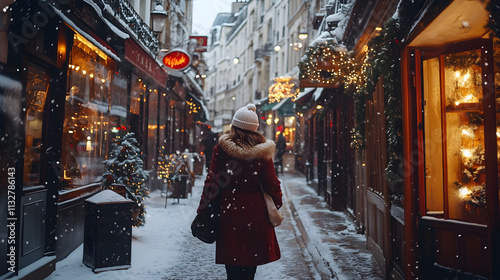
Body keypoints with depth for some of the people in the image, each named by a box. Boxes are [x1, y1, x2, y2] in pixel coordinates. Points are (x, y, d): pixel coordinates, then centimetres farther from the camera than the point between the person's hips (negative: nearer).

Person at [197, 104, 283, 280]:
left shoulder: (221, 148, -6)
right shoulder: (262, 152, -6)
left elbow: (211, 180, -6)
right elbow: (272, 183, -1)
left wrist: (203, 208, 2)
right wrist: (277, 204, 16)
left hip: (229, 211, 0)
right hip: (255, 213, 0)